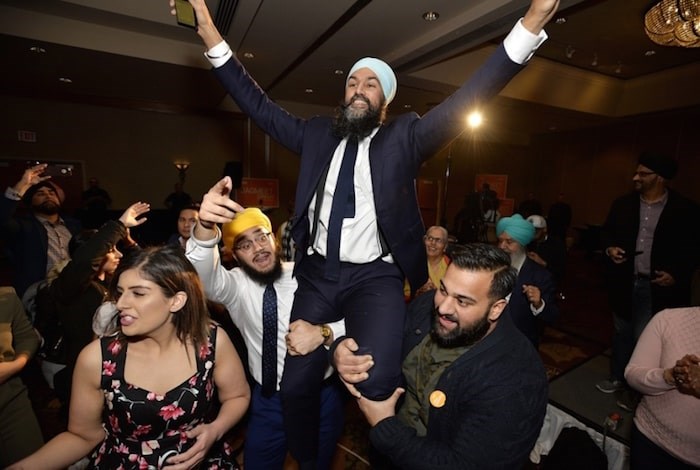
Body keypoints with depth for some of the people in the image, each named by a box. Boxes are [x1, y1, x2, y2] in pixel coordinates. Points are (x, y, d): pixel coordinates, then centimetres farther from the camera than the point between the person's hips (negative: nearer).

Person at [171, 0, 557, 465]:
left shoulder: (405, 137, 4)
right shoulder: (317, 134, 12)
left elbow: (464, 102, -5)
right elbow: (261, 107, 14)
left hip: (376, 277, -2)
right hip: (319, 274, 4)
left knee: (376, 386, -21)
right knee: (297, 385, 3)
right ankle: (306, 463, 33)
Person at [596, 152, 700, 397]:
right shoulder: (622, 204, 2)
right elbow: (606, 232, 12)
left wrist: (677, 274, -13)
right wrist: (609, 248, -8)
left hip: (656, 286, -3)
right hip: (624, 282, 4)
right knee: (621, 333, 17)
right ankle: (617, 378, 34)